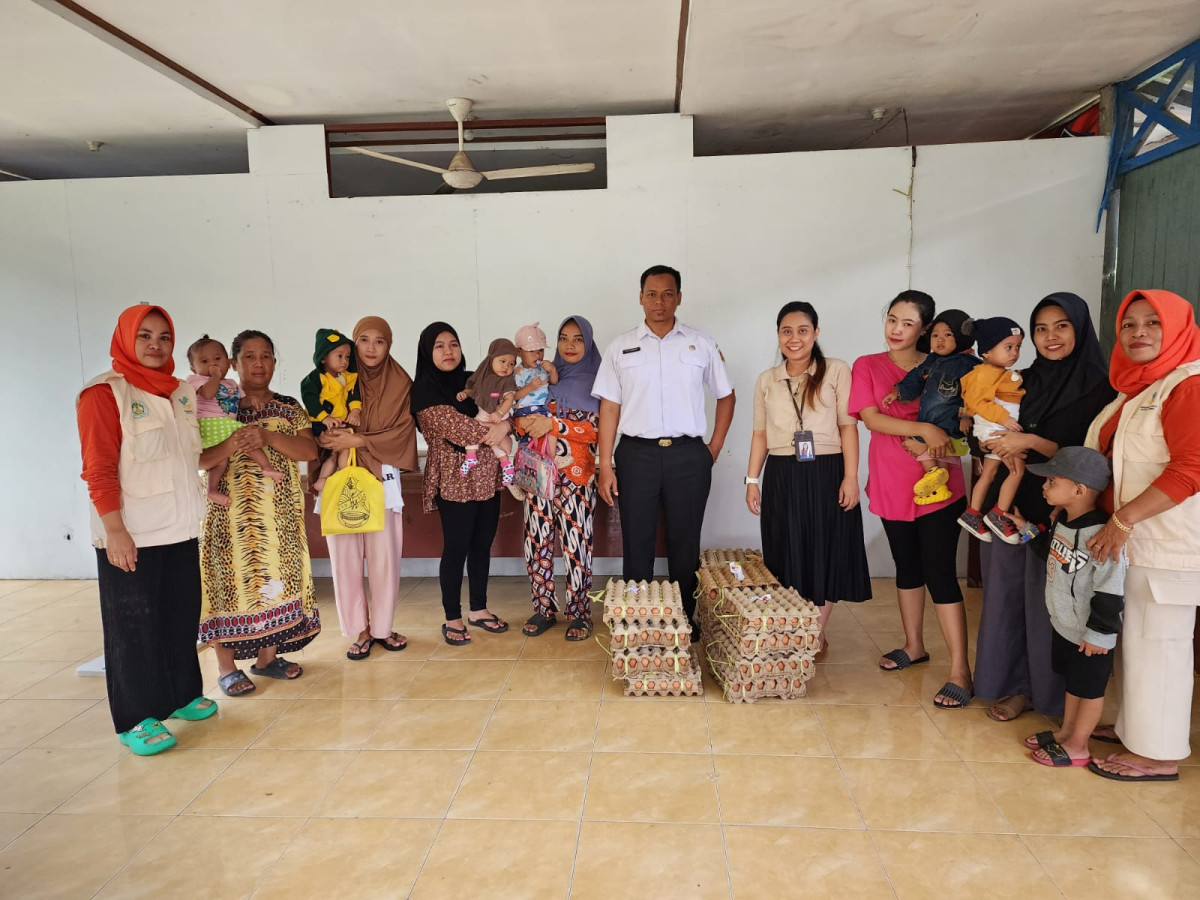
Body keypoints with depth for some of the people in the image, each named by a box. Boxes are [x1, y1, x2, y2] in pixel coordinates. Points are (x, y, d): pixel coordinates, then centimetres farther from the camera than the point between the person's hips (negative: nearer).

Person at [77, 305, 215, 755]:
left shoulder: (184, 392, 10)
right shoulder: (104, 393, -9)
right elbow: (99, 470, -14)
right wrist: (115, 530, -19)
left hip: (181, 529, 6)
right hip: (131, 535, -6)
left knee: (181, 616, 14)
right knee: (134, 625, 4)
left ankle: (181, 693, 31)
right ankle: (136, 719, 15)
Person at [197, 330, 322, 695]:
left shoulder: (289, 408, 9)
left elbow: (310, 450, -4)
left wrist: (268, 437, -18)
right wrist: (230, 446, -25)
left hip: (280, 512, 3)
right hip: (230, 511, -3)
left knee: (275, 578, 7)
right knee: (231, 579, -2)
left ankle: (267, 656, 21)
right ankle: (227, 667, 9)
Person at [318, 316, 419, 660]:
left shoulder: (400, 384, 4)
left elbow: (401, 433, -4)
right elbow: (321, 428, 9)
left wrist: (356, 441, -14)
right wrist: (330, 432, -14)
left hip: (382, 478, -1)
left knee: (384, 555, -1)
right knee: (345, 556, 1)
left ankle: (382, 627, 15)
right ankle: (361, 629, 14)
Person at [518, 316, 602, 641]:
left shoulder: (596, 382, 2)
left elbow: (597, 429, -8)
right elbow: (522, 413, 14)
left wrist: (553, 424, -18)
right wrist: (524, 421, -11)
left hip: (576, 474, -4)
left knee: (576, 544, -3)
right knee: (538, 541, 5)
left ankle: (579, 614, 10)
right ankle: (543, 608, 19)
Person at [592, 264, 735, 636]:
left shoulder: (701, 344, 6)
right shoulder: (620, 348, 5)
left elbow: (726, 396, 14)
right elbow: (609, 407, 3)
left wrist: (715, 448, 6)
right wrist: (605, 466, -2)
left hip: (688, 456, 0)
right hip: (637, 455, 0)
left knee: (685, 543, 8)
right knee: (636, 543, 6)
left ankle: (685, 617, 23)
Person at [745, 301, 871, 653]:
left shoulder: (837, 371, 0)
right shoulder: (766, 380, 10)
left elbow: (848, 427, -4)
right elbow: (760, 434, 12)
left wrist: (851, 477, -11)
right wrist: (752, 480, 7)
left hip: (826, 474, -2)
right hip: (782, 477, 3)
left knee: (825, 554, 4)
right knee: (786, 555, 6)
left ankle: (818, 635, 17)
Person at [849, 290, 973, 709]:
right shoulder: (867, 367, 2)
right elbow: (871, 418, -10)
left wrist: (933, 444, -15)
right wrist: (923, 429, -21)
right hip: (891, 484, 2)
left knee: (940, 573, -6)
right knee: (907, 566, 16)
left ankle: (960, 671, 1)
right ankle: (914, 645, 34)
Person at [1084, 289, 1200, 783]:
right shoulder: (1135, 388, 16)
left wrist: (1124, 519, -21)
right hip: (1133, 539, 8)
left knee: (1156, 644, 1)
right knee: (1138, 639, 16)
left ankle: (1158, 754, 15)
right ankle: (1134, 727, 30)